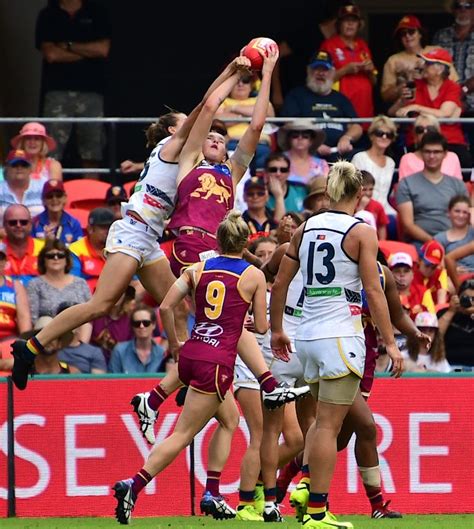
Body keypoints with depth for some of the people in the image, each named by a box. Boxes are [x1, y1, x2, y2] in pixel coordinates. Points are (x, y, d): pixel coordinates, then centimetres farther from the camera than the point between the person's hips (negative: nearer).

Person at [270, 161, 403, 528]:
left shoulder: (305, 229, 9)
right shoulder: (362, 232, -6)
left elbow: (280, 284, 12)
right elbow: (373, 292, -10)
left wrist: (277, 330, 24)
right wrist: (390, 343, -7)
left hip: (308, 334, 6)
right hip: (341, 334, -6)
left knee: (324, 421, 19)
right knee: (329, 425, -5)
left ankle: (312, 498, 11)